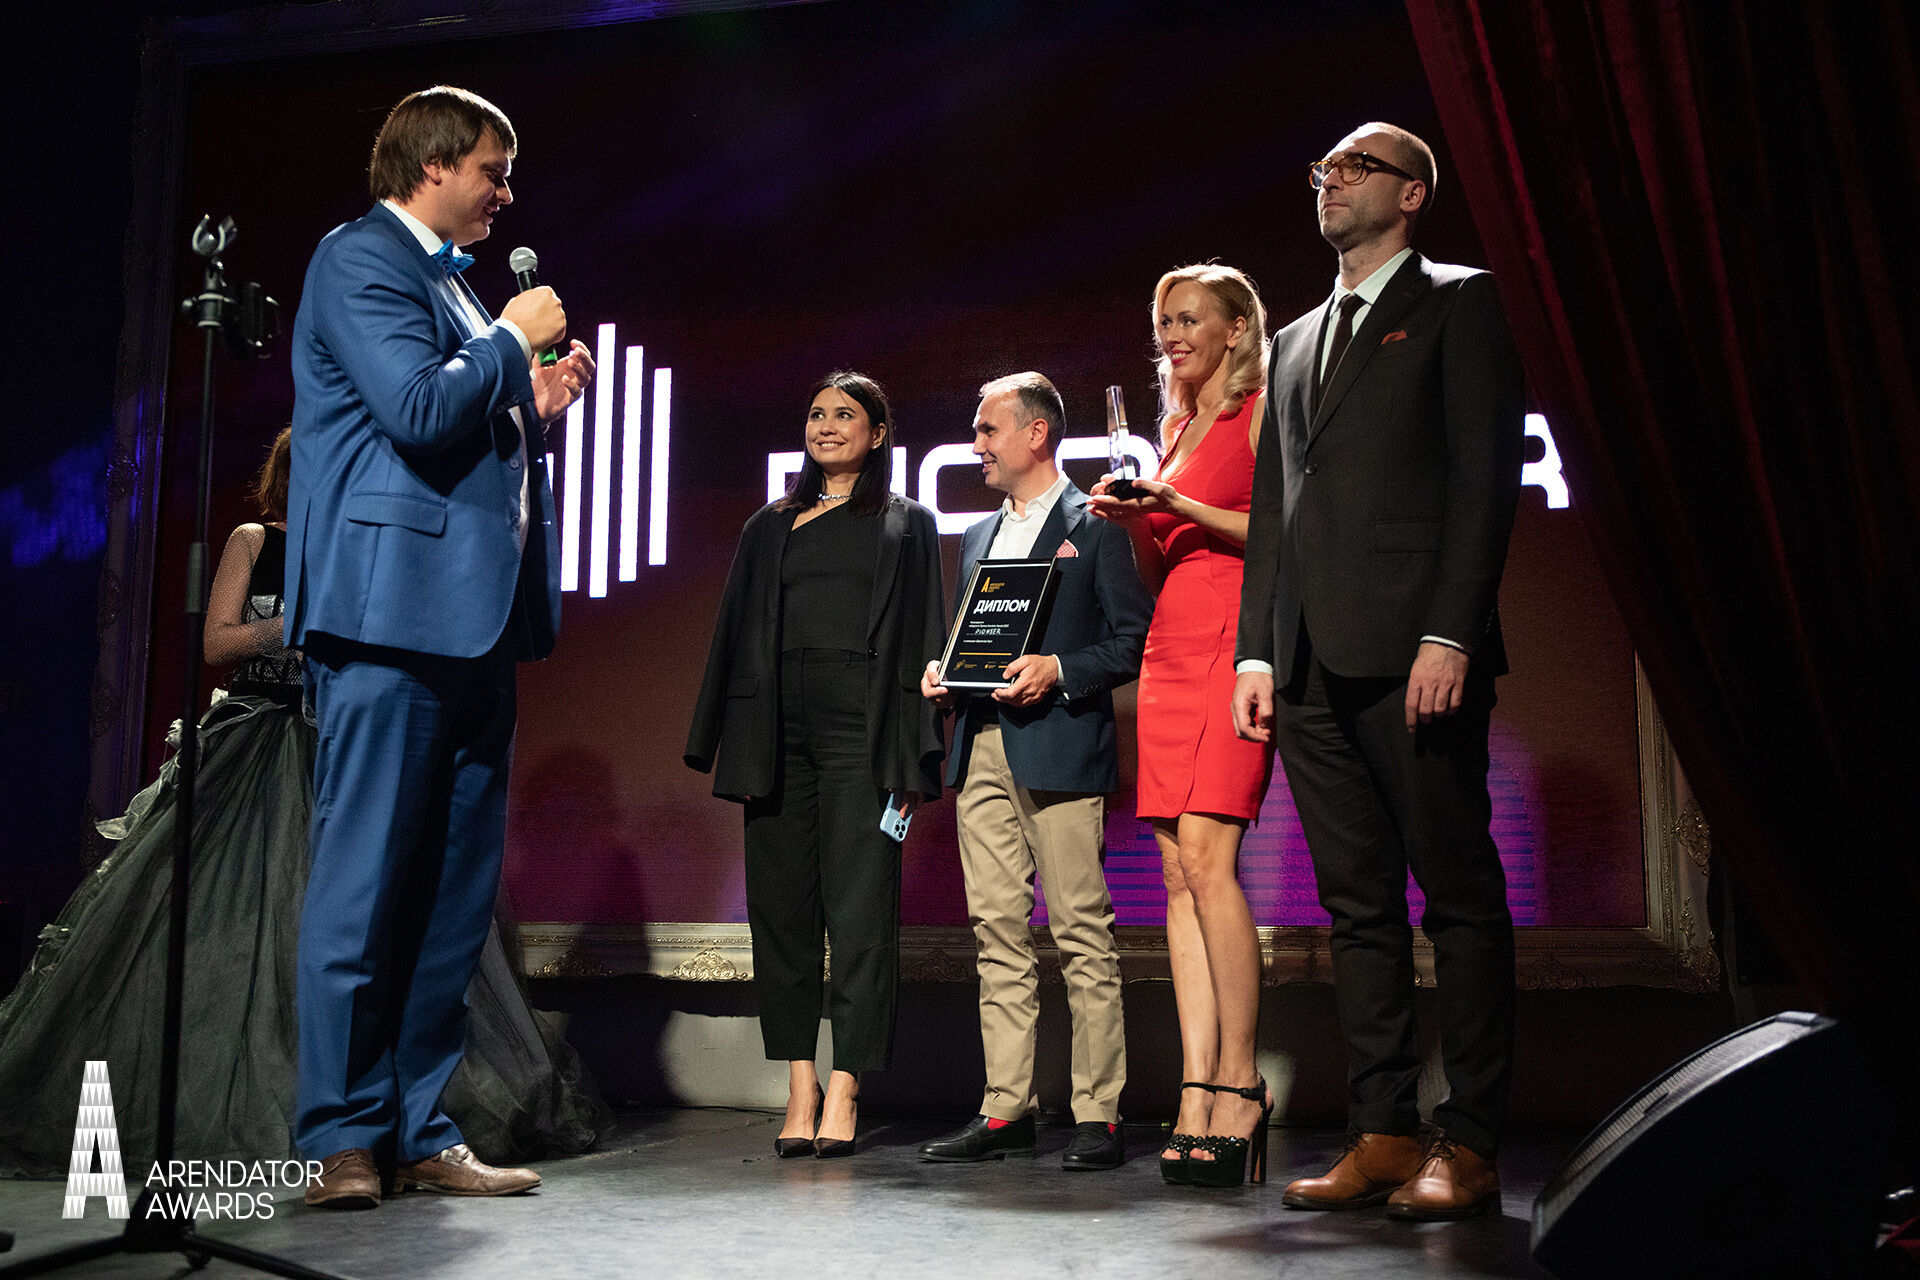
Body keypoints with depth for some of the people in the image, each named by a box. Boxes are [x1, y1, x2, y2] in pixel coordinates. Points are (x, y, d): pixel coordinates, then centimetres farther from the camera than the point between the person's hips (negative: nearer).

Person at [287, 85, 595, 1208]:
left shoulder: (454, 283, 25)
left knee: (455, 892, 8)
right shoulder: (360, 258, -2)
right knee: (365, 882, -5)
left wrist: (532, 407, 14)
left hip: (473, 618, 9)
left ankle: (420, 1134, 15)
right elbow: (419, 411, -17)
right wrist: (515, 341, -4)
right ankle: (341, 1138, 4)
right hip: (395, 609, -9)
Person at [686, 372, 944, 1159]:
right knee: (780, 903, 2)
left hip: (862, 729, -3)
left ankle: (843, 1092, -4)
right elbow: (738, 638, 17)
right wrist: (726, 743, 7)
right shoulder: (770, 528, 21)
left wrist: (913, 755, -4)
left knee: (858, 906, -8)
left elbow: (922, 638, 6)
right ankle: (800, 1084, 10)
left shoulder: (907, 525, 13)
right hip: (779, 729, 3)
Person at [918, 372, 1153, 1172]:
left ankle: (1098, 1113, 1)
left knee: (1082, 932, -5)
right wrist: (945, 674, 7)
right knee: (998, 932, 6)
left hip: (1059, 746, -7)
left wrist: (1059, 671, -17)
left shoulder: (1095, 525, 1)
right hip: (981, 749, 7)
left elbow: (1133, 638, -4)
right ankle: (1006, 1107, 11)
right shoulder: (978, 537, 23)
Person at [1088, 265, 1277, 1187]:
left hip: (1235, 641, -7)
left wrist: (1184, 508, -14)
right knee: (1179, 871, -2)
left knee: (1206, 857, -17)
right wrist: (1133, 520, 6)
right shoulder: (1175, 430, 24)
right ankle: (1199, 1097, -2)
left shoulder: (1263, 414, 4)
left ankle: (1237, 1084, -11)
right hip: (1171, 646, 7)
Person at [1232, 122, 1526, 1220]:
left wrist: (1449, 635, -15)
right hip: (1313, 666, 7)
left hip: (1414, 653, -6)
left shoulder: (1458, 304, 6)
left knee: (1459, 895, -2)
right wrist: (1257, 651, 10)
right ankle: (1384, 1133, 12)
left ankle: (1468, 1144, 3)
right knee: (1360, 905, 7)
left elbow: (1486, 477, -5)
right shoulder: (1296, 342, 25)